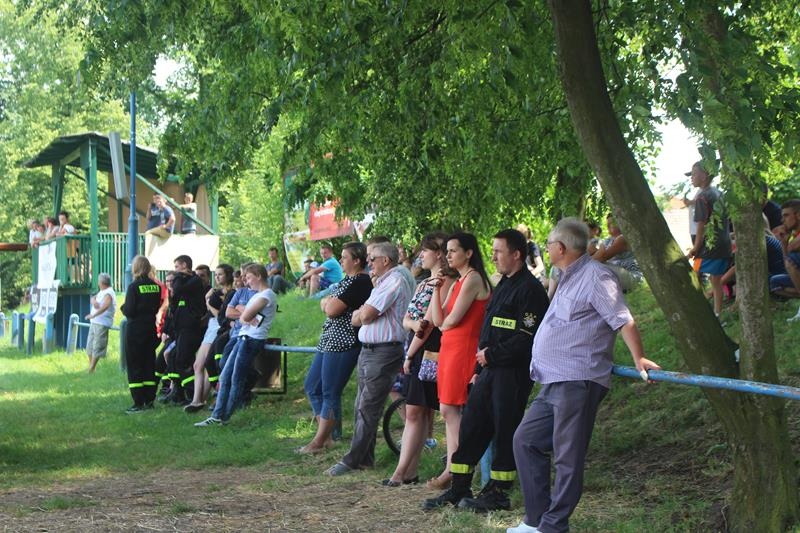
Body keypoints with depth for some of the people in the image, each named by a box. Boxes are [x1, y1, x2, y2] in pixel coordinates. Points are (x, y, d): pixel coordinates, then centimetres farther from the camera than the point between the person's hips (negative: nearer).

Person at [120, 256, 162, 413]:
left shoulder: (134, 287, -15)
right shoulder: (156, 286, 3)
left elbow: (129, 311, -15)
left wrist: (123, 307, 4)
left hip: (136, 329, -6)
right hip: (151, 328, 6)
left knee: (134, 365, 0)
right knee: (149, 363, 13)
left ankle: (139, 403, -3)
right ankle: (149, 400, 15)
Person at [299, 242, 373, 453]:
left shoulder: (360, 282, -16)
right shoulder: (347, 281, 18)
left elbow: (332, 310, -20)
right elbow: (325, 305, 16)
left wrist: (328, 302, 0)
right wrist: (329, 302, -5)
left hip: (343, 343, -11)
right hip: (329, 341, 11)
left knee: (330, 394, -4)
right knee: (312, 387, 14)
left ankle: (319, 442, 3)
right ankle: (326, 436, 20)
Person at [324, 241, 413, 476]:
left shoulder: (394, 282, -11)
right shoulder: (382, 283, 21)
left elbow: (365, 315, -18)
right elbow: (356, 320, 17)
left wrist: (361, 311, 3)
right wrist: (363, 313, -3)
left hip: (383, 353, -10)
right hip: (368, 350, 10)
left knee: (368, 409, -7)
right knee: (362, 407, 12)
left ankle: (353, 460, -5)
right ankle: (364, 457, 17)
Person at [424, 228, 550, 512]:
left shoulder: (530, 289, -12)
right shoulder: (503, 285, 19)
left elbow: (527, 338, -20)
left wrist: (491, 355, -14)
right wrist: (480, 368, 18)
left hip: (512, 373, -9)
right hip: (490, 370, 9)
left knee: (505, 432, -1)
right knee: (470, 427, 8)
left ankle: (497, 493, 8)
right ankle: (459, 488, 14)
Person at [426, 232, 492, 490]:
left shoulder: (473, 279, -11)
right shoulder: (457, 283, 18)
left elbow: (452, 319, -16)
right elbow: (438, 320, 9)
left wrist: (444, 324, 6)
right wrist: (437, 288, 4)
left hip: (463, 349, -9)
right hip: (449, 348, 10)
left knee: (449, 409, -9)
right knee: (449, 411, 7)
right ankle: (452, 469, 8)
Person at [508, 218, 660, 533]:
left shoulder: (595, 276, -11)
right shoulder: (569, 279, 20)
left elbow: (623, 320, -19)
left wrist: (638, 358, -26)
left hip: (578, 382, -11)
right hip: (554, 383, 11)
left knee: (567, 457, -5)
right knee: (526, 440, 11)